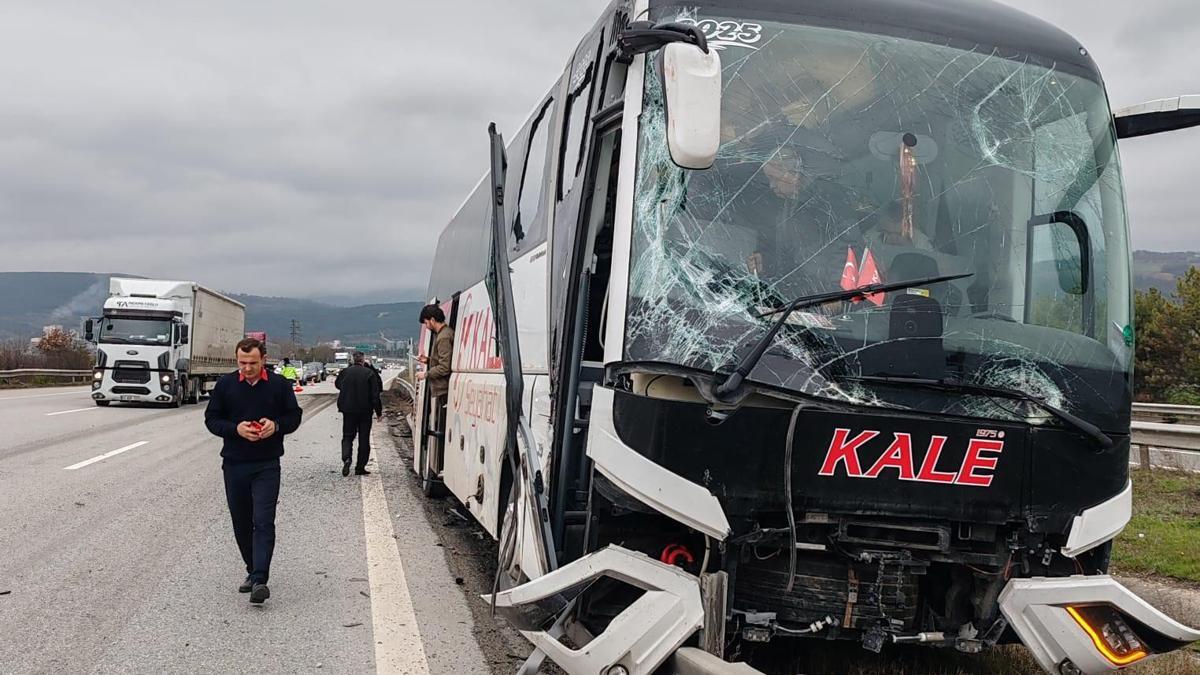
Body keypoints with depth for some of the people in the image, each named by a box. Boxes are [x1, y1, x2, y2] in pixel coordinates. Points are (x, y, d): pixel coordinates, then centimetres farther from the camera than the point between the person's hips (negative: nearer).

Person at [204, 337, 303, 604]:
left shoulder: (279, 385, 0)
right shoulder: (225, 384, 2)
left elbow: (294, 416, 7)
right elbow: (211, 419, 4)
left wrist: (276, 425, -14)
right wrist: (236, 428, -14)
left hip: (267, 465, -2)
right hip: (234, 464, 2)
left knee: (264, 522, -11)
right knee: (241, 523, 12)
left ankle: (260, 580, -15)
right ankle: (253, 571, 28)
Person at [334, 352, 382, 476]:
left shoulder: (345, 372, -2)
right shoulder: (370, 373, -9)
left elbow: (337, 384, 19)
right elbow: (375, 395, -9)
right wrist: (379, 412, -3)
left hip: (348, 410, 2)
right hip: (365, 411, -1)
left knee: (347, 436, 11)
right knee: (364, 439, 7)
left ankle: (346, 458, -15)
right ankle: (360, 467, 8)